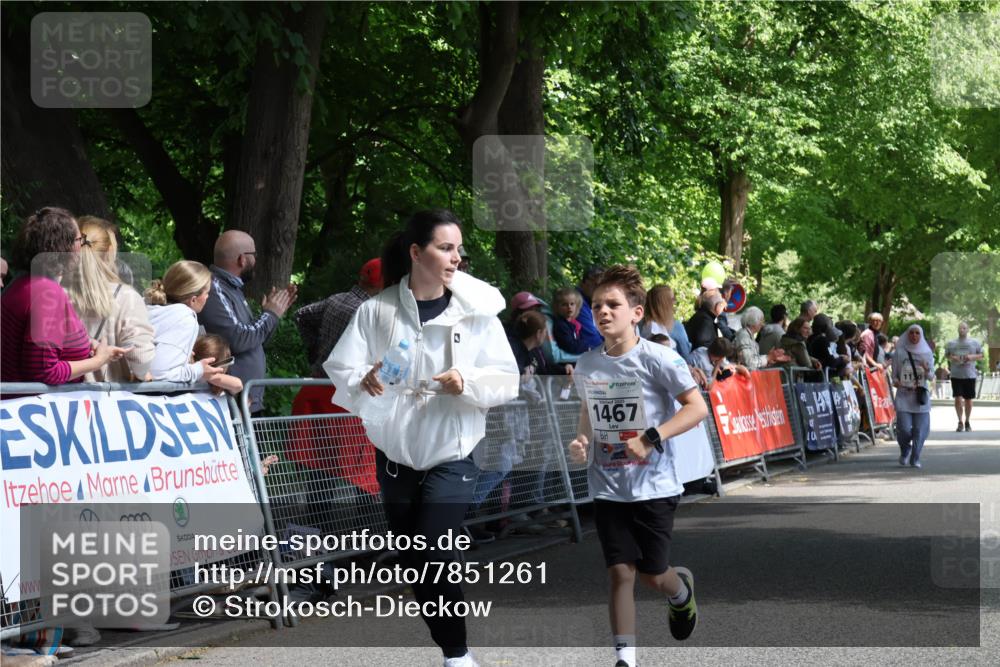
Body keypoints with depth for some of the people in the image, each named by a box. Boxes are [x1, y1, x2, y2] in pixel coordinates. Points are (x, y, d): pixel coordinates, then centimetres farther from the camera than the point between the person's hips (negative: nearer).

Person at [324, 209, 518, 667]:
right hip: (394, 456, 3)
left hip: (452, 456, -2)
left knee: (431, 560, -15)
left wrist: (468, 383, -25)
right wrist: (363, 384, -30)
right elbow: (338, 372, -9)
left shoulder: (476, 310, -8)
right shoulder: (376, 310, -7)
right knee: (411, 562, 12)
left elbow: (507, 381, -6)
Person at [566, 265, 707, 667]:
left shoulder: (657, 358, -12)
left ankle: (682, 590, 42)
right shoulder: (587, 365, 4)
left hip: (654, 485, -3)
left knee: (653, 576, 6)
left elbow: (697, 408, -15)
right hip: (608, 487, 3)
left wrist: (651, 438, -24)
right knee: (620, 573, -3)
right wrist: (581, 442, 0)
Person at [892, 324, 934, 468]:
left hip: (921, 396, 1)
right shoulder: (900, 353, 4)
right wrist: (899, 384, -14)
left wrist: (927, 370, -19)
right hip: (904, 396, -1)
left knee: (920, 429, -4)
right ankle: (904, 452, 20)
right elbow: (894, 376, 7)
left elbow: (931, 376, 4)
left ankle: (915, 458, 11)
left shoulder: (927, 353, 7)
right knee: (904, 428, -9)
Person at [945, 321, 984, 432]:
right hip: (956, 375, 0)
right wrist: (952, 358, -10)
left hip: (970, 375, 0)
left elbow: (981, 355, 8)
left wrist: (972, 357, -11)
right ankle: (960, 422, 2)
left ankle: (967, 422, 21)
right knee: (958, 399, -9)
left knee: (968, 400, 6)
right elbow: (946, 355, 13)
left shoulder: (975, 343, 6)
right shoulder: (951, 343, 8)